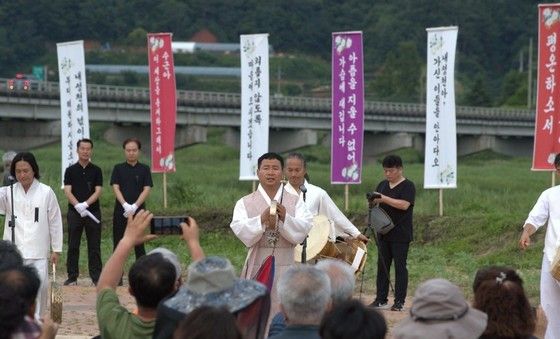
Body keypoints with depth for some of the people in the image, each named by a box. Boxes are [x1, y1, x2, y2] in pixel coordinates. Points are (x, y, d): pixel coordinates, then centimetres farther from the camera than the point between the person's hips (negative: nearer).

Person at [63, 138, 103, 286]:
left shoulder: (96, 171, 5)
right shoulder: (70, 170, 4)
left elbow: (98, 191, -3)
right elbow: (68, 191, -4)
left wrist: (85, 204, -19)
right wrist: (77, 205, -21)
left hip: (93, 211, 0)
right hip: (74, 212, 0)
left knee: (94, 246, 1)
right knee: (73, 246, 3)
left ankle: (96, 276, 5)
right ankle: (72, 277, 9)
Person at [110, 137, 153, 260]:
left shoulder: (144, 169, 5)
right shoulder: (118, 168, 6)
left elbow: (146, 190, -2)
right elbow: (116, 188, -2)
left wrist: (135, 206, -16)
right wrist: (125, 205, -17)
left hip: (138, 210, 0)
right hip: (121, 211, 1)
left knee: (139, 245, 2)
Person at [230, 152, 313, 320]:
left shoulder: (295, 202, 8)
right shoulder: (245, 203, 7)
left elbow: (303, 230, -5)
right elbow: (241, 231, -8)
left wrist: (285, 218, -22)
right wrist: (262, 220, -24)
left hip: (285, 270, 0)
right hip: (257, 267, 0)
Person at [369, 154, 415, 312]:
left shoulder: (408, 186, -7)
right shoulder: (383, 185, 13)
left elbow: (404, 205, -20)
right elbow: (375, 202, 16)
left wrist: (384, 199, -23)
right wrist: (372, 201, -8)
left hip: (400, 235, -6)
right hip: (384, 233, 6)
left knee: (400, 266, -3)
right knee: (382, 265, 7)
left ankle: (399, 301, -1)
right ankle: (381, 299, 12)